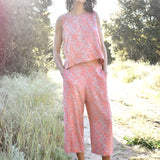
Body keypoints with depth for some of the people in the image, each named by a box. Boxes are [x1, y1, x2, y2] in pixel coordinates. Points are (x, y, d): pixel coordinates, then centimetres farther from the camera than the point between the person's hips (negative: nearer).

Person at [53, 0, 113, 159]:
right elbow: (56, 51, 11)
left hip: (95, 73, 2)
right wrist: (63, 72, -4)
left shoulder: (94, 15, 13)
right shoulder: (62, 19, 8)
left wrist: (105, 69, 1)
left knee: (103, 117, -1)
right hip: (73, 75, -1)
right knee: (74, 118, 0)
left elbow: (102, 46, 14)